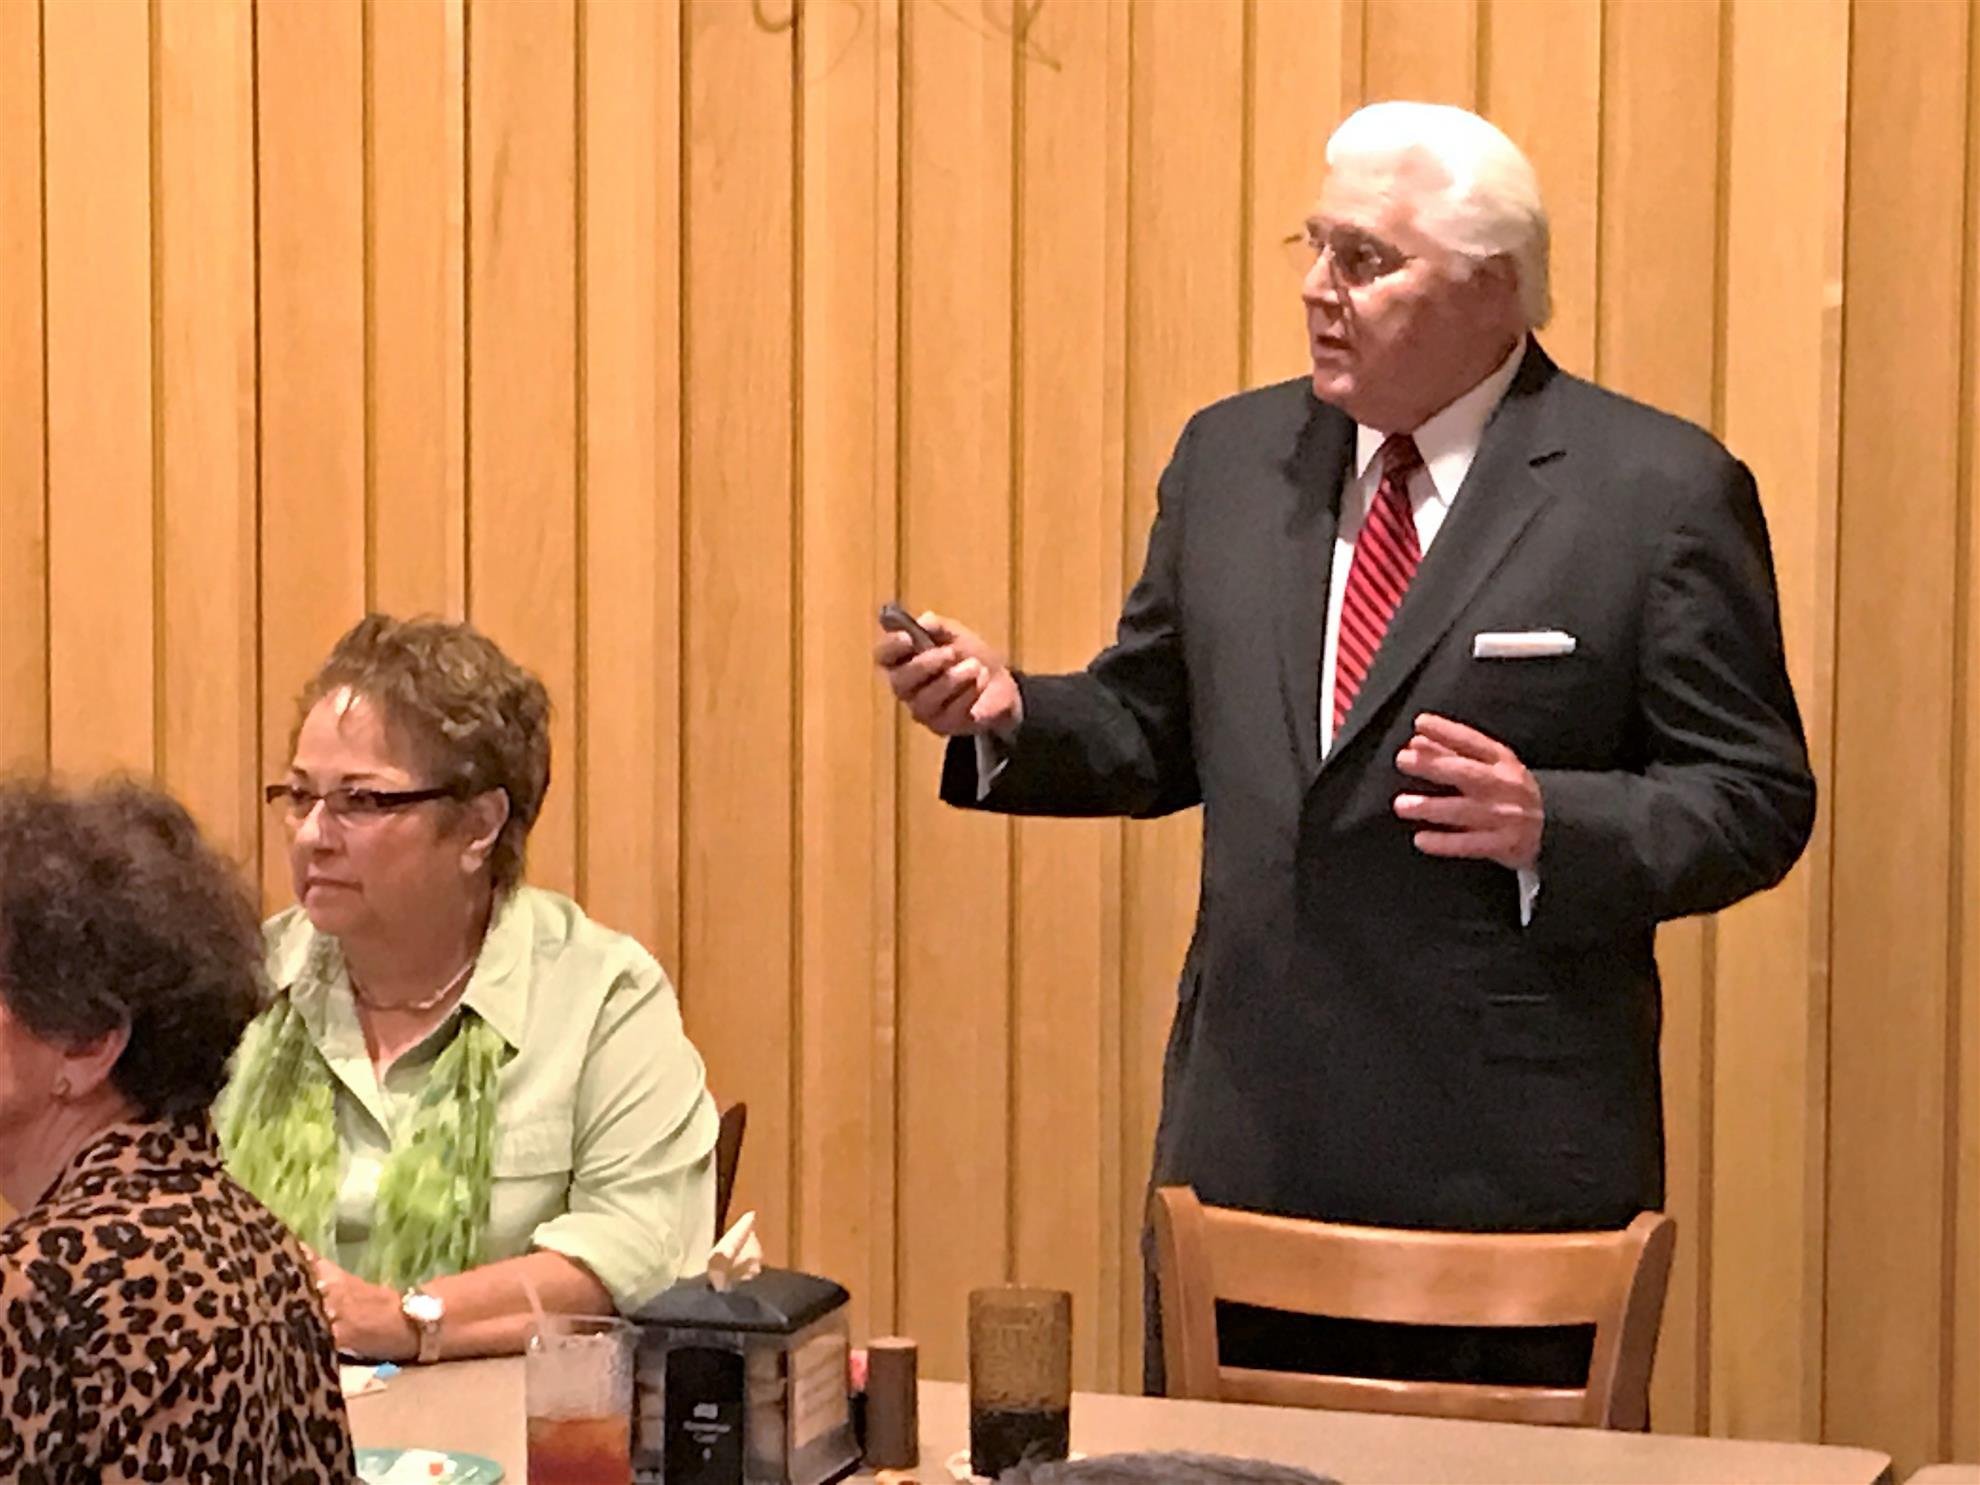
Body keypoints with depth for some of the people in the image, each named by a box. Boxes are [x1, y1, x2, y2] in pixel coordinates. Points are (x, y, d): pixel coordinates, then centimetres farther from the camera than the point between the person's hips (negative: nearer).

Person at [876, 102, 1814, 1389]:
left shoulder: (1661, 491, -5)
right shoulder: (1232, 458, 10)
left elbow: (1755, 799, -6)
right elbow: (1156, 732, 16)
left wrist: (1547, 824, -22)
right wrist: (1010, 714, -4)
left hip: (1511, 1165, -4)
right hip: (1246, 1141, 4)